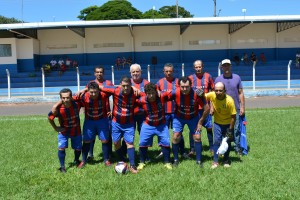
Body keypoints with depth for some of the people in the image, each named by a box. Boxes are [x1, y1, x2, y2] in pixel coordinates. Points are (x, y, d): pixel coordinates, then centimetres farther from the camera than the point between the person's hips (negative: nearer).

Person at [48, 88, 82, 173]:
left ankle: (76, 160, 44)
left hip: (76, 131, 2)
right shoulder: (58, 109, -30)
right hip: (64, 131, -2)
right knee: (61, 148, -14)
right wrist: (55, 128, -6)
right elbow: (50, 118, -10)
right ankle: (62, 166, 8)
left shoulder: (76, 104, -26)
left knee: (78, 149, 12)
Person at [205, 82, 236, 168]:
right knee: (217, 141, -4)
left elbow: (233, 116, -21)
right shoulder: (212, 95, -22)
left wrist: (230, 130, -16)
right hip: (217, 122, 2)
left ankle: (226, 160, 24)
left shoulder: (229, 101, -29)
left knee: (227, 142, 6)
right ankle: (215, 161, 7)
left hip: (228, 124, -2)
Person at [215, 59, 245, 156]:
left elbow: (241, 93, 5)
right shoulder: (218, 79, 1)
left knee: (236, 129, 4)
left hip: (235, 108, 0)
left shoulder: (237, 77, 3)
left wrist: (242, 107, 1)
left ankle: (237, 148, 15)